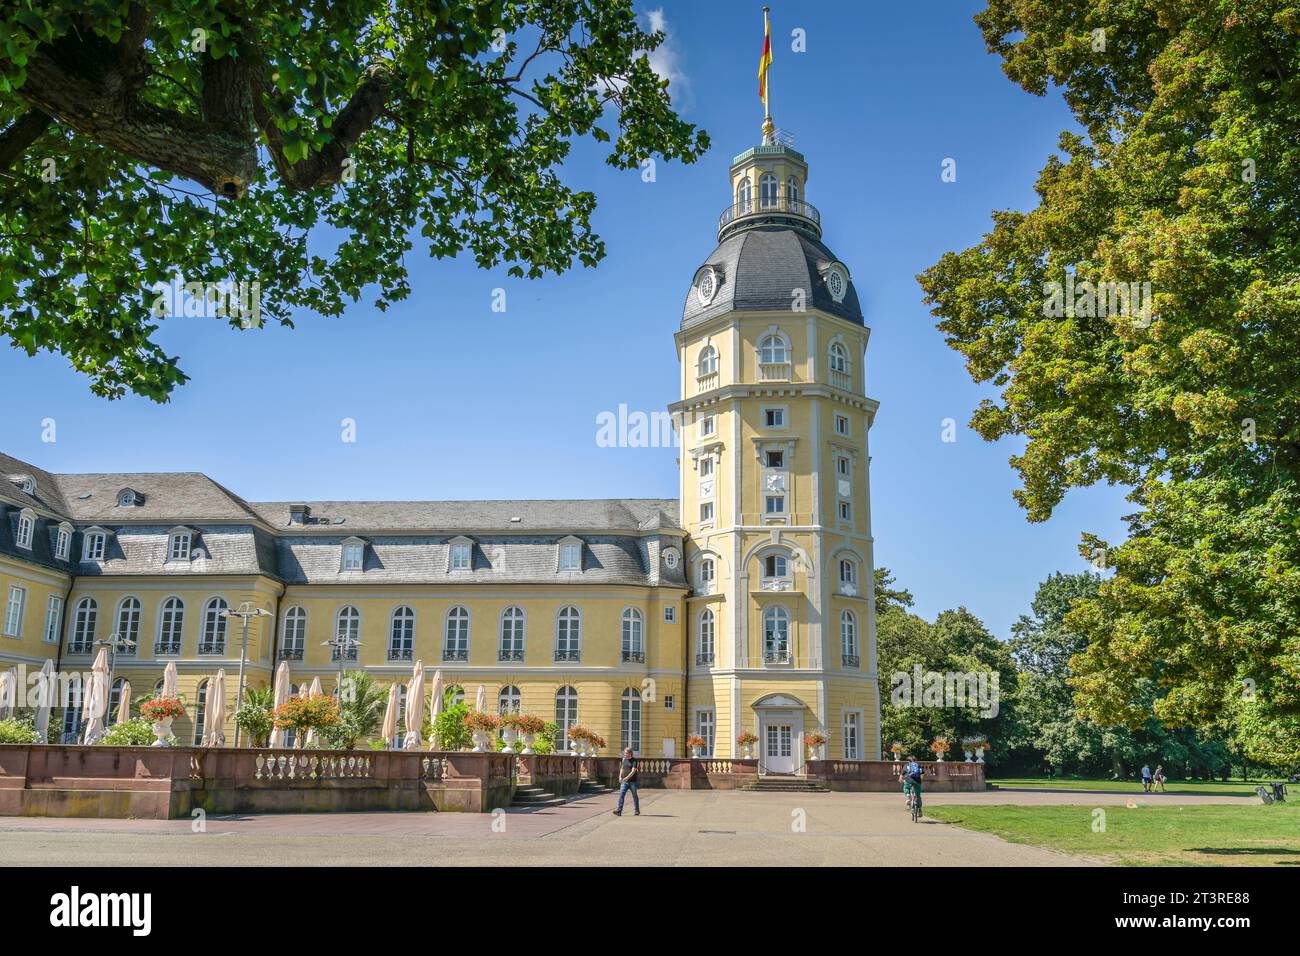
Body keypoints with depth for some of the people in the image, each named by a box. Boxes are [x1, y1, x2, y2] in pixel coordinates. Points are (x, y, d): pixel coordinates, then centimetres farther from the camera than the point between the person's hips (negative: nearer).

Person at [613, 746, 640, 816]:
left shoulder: (634, 760, -10)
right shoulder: (624, 759, 8)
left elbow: (633, 771, -19)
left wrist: (626, 778, -30)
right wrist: (620, 777, 5)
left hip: (632, 781, -4)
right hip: (624, 782, 4)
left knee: (635, 796, 8)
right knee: (621, 795, -9)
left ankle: (636, 811, 21)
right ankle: (619, 811, -15)